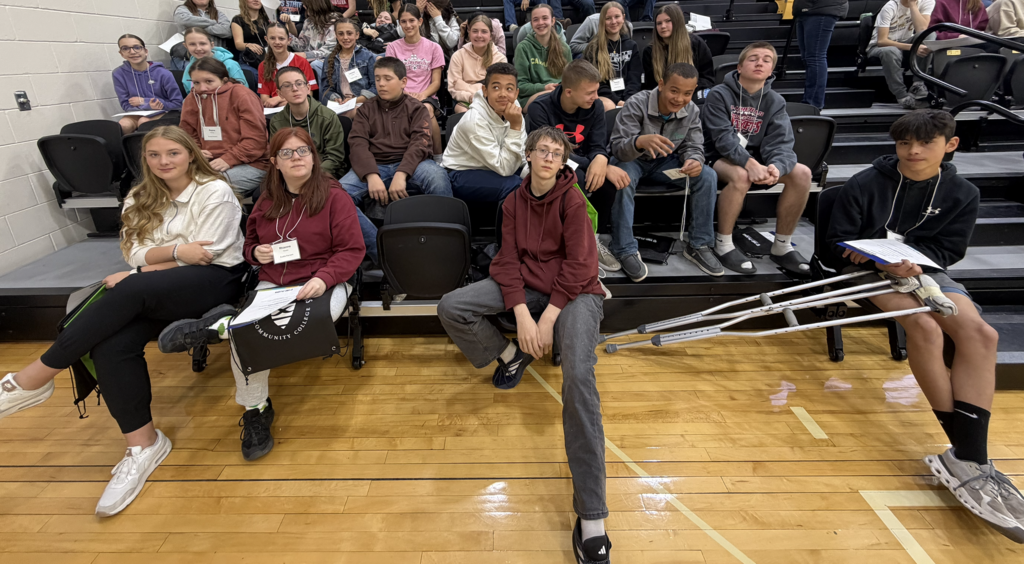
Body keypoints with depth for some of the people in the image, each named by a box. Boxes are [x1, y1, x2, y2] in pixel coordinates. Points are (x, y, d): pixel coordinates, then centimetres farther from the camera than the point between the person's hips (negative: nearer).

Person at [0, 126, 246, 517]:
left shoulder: (215, 192, -3)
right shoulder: (140, 199, 15)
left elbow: (204, 255, -9)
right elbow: (137, 254, 5)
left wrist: (140, 273, -10)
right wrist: (176, 251, -15)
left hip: (215, 278, -5)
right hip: (160, 290, 6)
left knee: (130, 290, -33)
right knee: (111, 345, -24)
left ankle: (34, 378, -19)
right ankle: (143, 444, -16)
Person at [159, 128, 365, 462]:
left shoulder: (334, 196, -2)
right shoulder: (267, 202, 13)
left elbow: (352, 250, -6)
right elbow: (249, 244, 26)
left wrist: (324, 278, -23)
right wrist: (256, 253, 0)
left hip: (321, 283, -3)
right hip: (272, 284, 4)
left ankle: (216, 327, -25)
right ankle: (256, 410, -4)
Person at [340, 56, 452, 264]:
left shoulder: (416, 108, 16)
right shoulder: (366, 110, 21)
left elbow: (420, 143, -2)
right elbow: (357, 144, 4)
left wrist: (401, 175, -22)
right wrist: (372, 176, -17)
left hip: (409, 164, -2)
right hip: (374, 166, 2)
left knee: (438, 176, -36)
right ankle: (380, 252, -26)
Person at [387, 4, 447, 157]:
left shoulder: (433, 48, 10)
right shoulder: (393, 47, 11)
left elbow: (436, 82, 5)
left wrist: (423, 95, -15)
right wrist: (405, 93, -16)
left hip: (426, 97, 0)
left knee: (427, 108, -37)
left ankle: (438, 157, -25)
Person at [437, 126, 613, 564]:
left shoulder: (572, 199, -5)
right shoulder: (514, 202, 7)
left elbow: (578, 265, -10)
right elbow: (508, 260, 0)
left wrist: (547, 319, -16)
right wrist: (521, 316, -15)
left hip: (573, 292, -4)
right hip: (526, 286, 5)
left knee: (579, 379, -30)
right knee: (450, 307, -14)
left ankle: (591, 517, -27)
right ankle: (508, 355, 14)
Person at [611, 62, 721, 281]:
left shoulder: (692, 111, -10)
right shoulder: (637, 104, -25)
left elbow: (693, 147, -5)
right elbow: (618, 148, -30)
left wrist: (694, 161, -32)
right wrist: (641, 142, -54)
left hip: (665, 161, 4)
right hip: (631, 160, -4)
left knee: (708, 177, -14)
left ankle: (698, 245, -3)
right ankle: (626, 251, -26)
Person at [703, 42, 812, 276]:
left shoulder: (775, 101, 3)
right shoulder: (719, 94, -9)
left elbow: (780, 143, -9)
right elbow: (723, 138, -21)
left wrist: (776, 166, -33)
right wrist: (750, 163, -37)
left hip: (756, 159, 5)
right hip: (721, 158, -5)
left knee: (801, 173, -18)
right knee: (741, 176, -38)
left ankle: (782, 246, -5)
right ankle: (723, 244, -19)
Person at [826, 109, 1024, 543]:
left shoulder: (963, 194, 4)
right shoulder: (864, 185, -4)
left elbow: (947, 250, 4)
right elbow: (838, 241, -3)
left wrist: (911, 258, -17)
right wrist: (882, 260, -21)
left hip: (924, 269, 4)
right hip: (868, 268, -4)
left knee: (979, 332, -25)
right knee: (924, 326, -32)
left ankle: (968, 458, -27)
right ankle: (967, 454, -23)